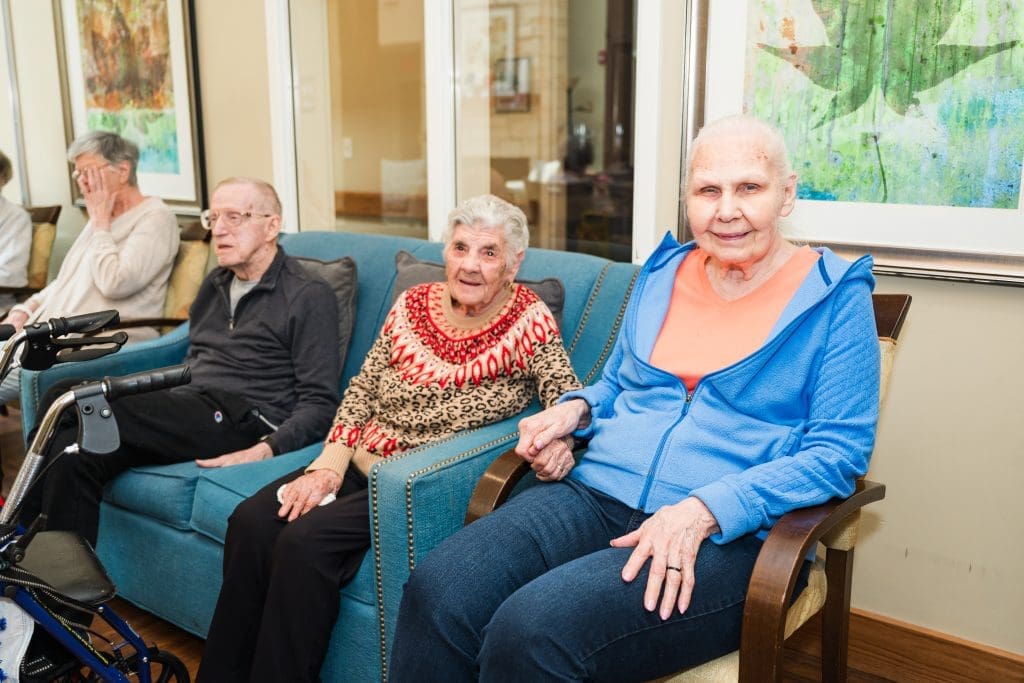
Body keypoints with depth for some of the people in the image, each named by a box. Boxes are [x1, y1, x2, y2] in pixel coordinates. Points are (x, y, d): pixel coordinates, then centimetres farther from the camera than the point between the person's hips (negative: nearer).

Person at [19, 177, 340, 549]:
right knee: (74, 451, -21)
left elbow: (319, 402, -9)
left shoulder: (310, 295, -2)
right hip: (189, 414, 7)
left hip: (244, 423, -7)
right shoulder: (214, 284, 23)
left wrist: (265, 451, -23)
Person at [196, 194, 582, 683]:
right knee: (251, 521, -13)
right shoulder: (413, 304, 7)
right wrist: (329, 466, -4)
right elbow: (363, 388, 8)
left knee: (305, 540, -24)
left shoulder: (529, 322, -7)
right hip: (363, 465, 6)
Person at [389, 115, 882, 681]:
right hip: (596, 495, 5)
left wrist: (704, 510, -19)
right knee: (435, 590, -22)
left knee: (532, 629, -30)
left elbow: (839, 451, -7)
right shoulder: (661, 273, 15)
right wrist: (574, 409, 3)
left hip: (732, 535, -4)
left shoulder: (836, 296, 0)